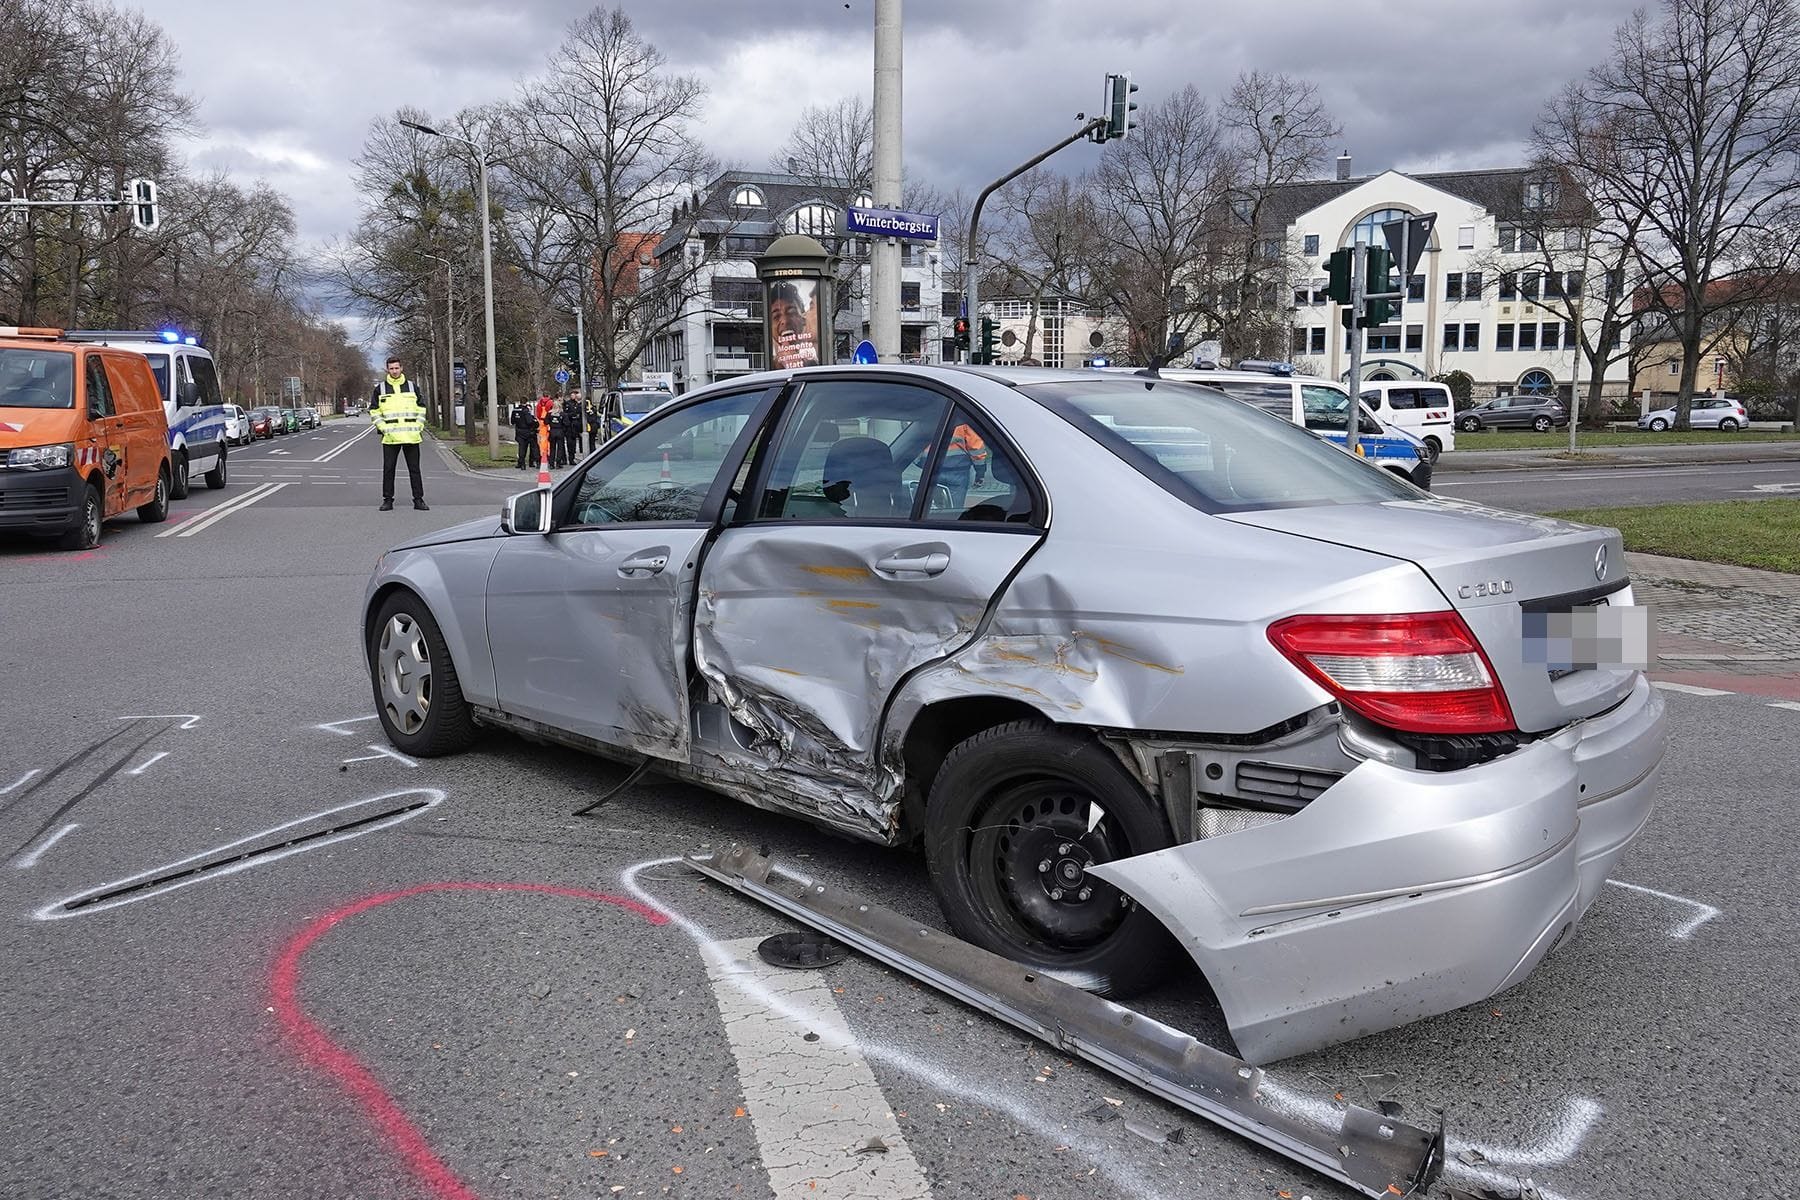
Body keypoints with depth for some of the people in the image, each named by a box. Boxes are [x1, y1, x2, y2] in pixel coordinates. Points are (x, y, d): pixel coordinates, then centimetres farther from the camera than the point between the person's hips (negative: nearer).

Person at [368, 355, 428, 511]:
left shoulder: (411, 386, 9)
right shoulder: (380, 388, 6)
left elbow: (421, 408, 14)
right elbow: (374, 410, 7)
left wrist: (419, 426, 2)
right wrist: (383, 427, -5)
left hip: (411, 436, 1)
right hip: (390, 437, -1)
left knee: (414, 468, 3)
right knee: (388, 469, 1)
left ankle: (418, 499, 7)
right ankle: (388, 500, 8)